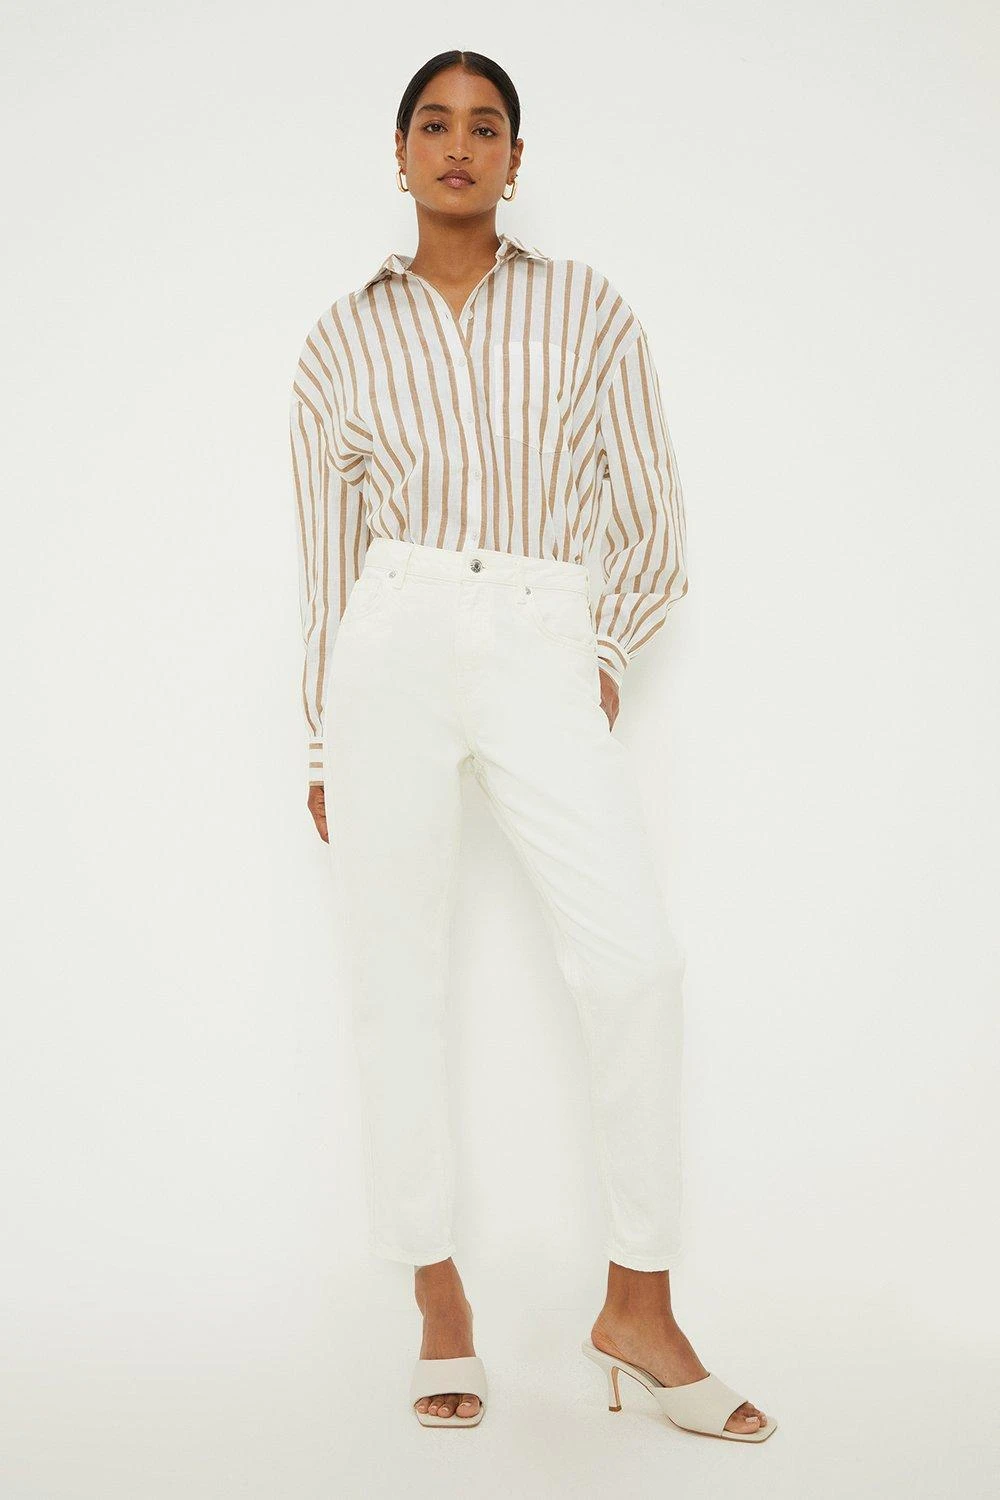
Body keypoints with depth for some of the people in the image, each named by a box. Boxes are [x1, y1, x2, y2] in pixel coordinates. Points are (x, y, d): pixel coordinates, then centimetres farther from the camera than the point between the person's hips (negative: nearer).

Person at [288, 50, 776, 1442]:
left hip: (543, 652, -1)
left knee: (636, 956, -15)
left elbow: (651, 523, 13)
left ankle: (638, 1306, -1)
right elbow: (328, 547, 12)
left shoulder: (588, 309, 9)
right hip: (393, 643, 1)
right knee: (397, 972, -1)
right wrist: (323, 744, 11)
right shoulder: (345, 338, 10)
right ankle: (439, 1303, 12)